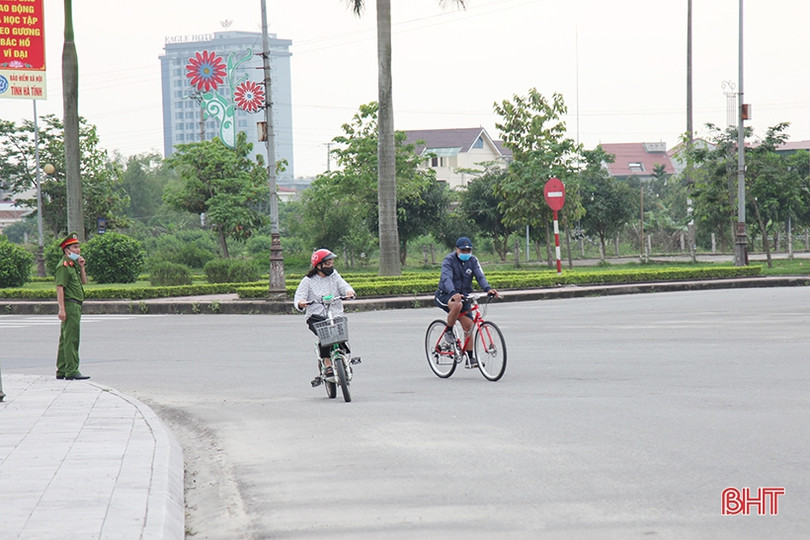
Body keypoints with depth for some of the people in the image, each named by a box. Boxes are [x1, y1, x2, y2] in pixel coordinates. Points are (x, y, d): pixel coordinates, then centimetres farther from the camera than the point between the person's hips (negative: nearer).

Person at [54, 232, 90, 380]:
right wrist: (61, 309, -23)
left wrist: (81, 267, 7)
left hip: (76, 305, 10)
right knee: (71, 339, -11)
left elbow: (84, 281, 22)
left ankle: (62, 371, 19)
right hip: (69, 304, -10)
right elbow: (60, 287, -17)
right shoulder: (63, 266, -12)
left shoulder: (73, 265, 18)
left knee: (65, 339, 13)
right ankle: (72, 371, -12)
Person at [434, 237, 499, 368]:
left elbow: (480, 276, -13)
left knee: (468, 325, -5)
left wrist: (488, 289, -35)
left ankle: (470, 358, 2)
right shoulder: (449, 260, -15)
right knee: (457, 305, -39)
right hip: (445, 295, -5)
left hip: (463, 295, 5)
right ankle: (448, 331, -14)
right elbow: (447, 278, -31)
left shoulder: (473, 261, 0)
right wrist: (453, 293, -50)